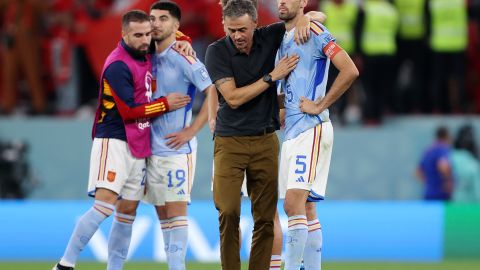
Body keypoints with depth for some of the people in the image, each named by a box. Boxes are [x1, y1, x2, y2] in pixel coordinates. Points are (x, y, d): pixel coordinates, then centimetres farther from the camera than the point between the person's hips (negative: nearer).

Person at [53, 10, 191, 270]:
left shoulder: (145, 55, 10)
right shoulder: (118, 65, -15)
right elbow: (129, 111, -17)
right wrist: (166, 104, -10)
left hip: (139, 145, 9)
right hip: (115, 141, -9)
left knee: (128, 210, 7)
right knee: (105, 203, -19)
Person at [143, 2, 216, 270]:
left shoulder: (184, 59, -10)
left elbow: (213, 94, -15)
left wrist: (190, 131, -16)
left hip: (176, 147, -7)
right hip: (152, 147, 7)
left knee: (175, 209, -9)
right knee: (162, 213, 7)